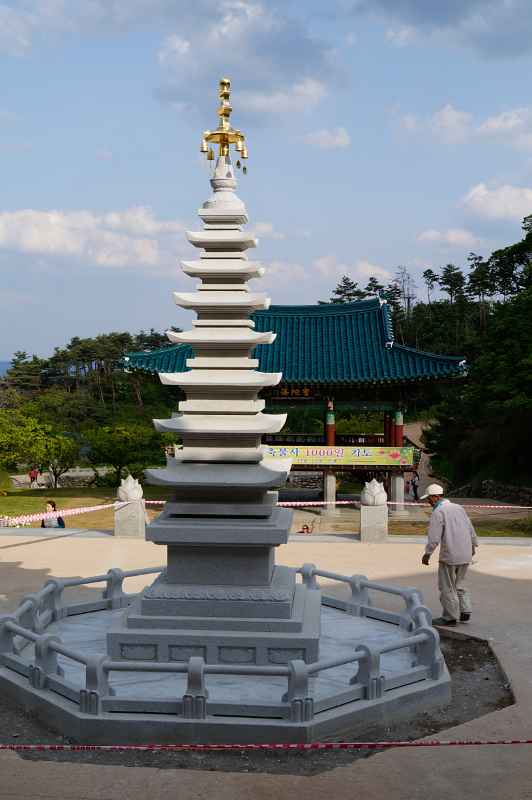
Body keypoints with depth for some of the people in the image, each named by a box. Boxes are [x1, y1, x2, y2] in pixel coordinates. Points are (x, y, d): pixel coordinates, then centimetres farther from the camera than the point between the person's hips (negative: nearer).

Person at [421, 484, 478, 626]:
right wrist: (473, 545, 31)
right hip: (465, 555, 7)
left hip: (450, 555, -7)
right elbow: (470, 529, 17)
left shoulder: (438, 512, -12)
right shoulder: (458, 508, 10)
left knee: (447, 587, 5)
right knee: (459, 584, 20)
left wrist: (427, 554, -8)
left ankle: (450, 617, 11)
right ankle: (465, 612, 17)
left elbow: (434, 537, -18)